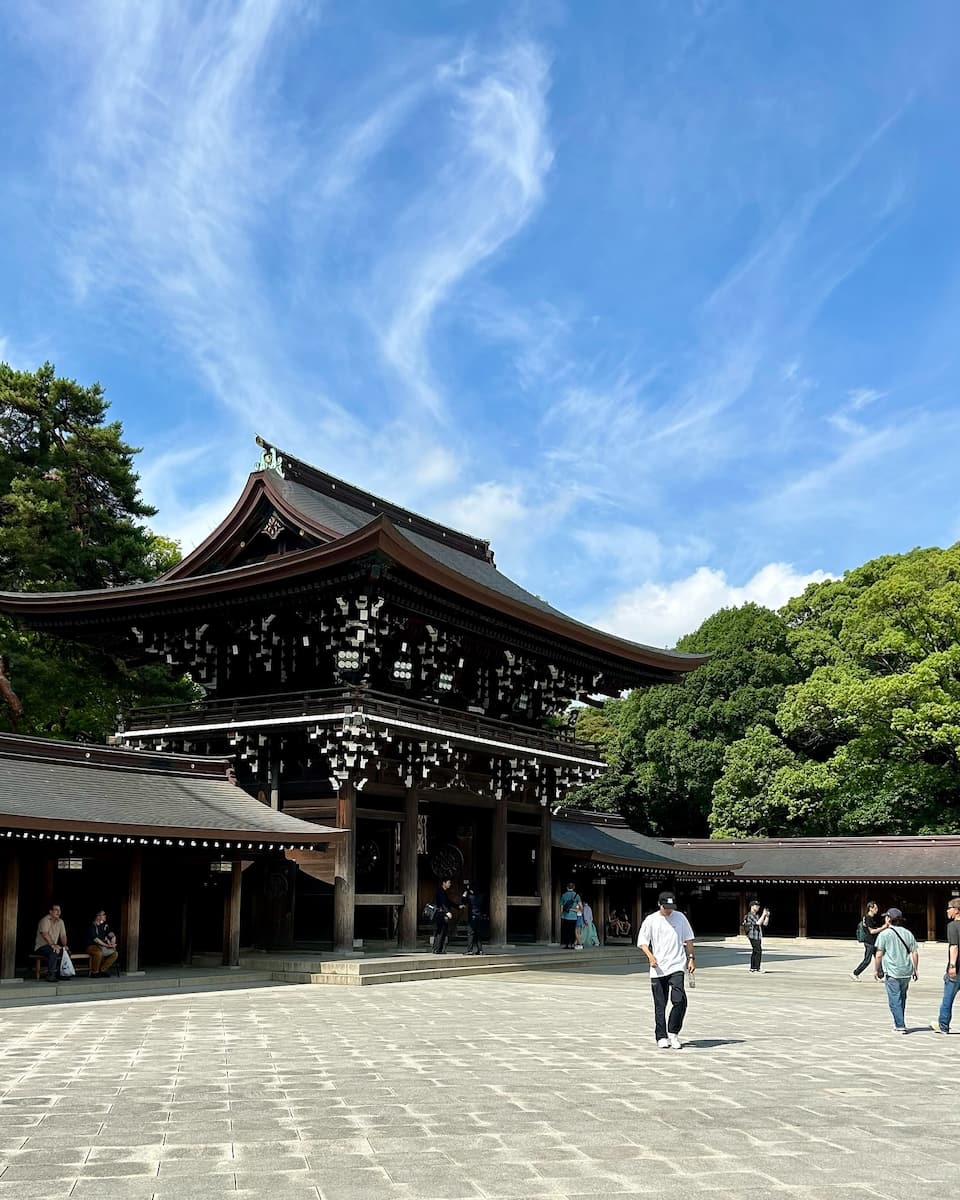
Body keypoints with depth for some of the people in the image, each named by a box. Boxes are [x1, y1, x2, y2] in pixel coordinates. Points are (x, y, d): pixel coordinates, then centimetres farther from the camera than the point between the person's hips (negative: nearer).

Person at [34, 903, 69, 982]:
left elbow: (63, 935, 6)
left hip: (53, 946, 7)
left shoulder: (60, 922, 9)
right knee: (54, 951, -35)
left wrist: (64, 945, -14)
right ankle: (50, 975, -32)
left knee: (66, 951, -15)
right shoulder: (45, 920, -14)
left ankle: (60, 973, -5)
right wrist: (53, 945, -38)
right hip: (41, 946, -7)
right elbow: (45, 934, -28)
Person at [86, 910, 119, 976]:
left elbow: (111, 934, 1)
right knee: (99, 953, -37)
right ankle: (94, 972, -18)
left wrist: (113, 943, -20)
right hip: (92, 946, -7)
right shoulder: (92, 926, -14)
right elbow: (95, 939, -21)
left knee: (114, 953, -9)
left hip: (102, 946, 7)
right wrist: (106, 945, -25)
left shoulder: (105, 925, 8)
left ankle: (102, 969, -2)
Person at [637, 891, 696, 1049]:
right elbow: (642, 941, 4)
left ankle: (673, 1033, 4)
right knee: (660, 1005, 4)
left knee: (679, 1000, -13)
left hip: (676, 967, 0)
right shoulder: (650, 920, 1)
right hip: (658, 969, 0)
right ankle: (661, 1037, 15)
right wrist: (650, 955, -13)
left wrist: (691, 958, 8)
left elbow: (688, 939, 14)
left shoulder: (680, 917, 5)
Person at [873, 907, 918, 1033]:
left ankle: (900, 1026, -7)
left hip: (892, 972, -5)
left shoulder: (884, 934, -6)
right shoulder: (908, 933, 9)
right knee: (902, 998, 19)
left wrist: (878, 970, 4)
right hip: (907, 972, 5)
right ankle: (899, 1023, 28)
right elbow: (915, 953, 8)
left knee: (894, 1000, -1)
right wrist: (915, 970, 16)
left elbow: (879, 955, -8)